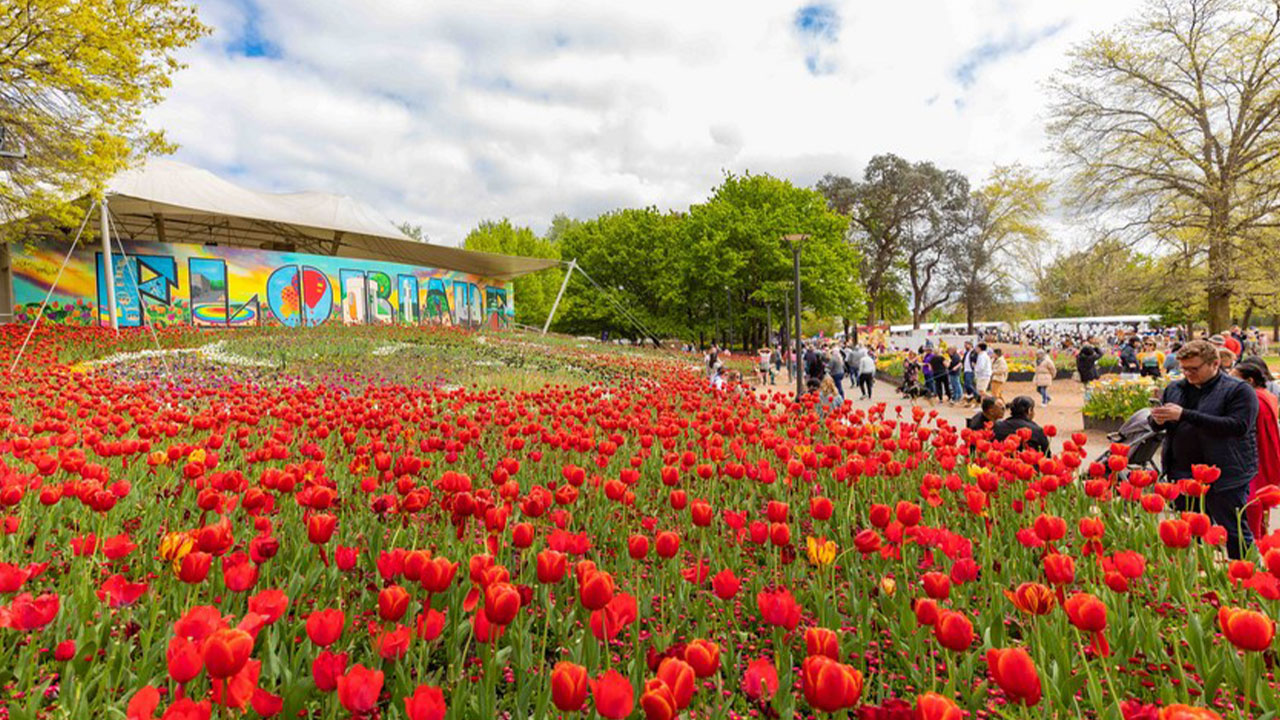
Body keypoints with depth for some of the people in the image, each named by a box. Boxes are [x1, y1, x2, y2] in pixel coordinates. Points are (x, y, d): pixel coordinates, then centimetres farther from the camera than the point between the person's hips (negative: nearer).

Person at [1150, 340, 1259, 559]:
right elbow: (1156, 425, 16)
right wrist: (1159, 420, -9)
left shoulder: (1239, 390, -7)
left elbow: (1238, 426, -21)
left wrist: (1185, 415, -25)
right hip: (1182, 474, 6)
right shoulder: (1174, 389, 10)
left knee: (1235, 533, 4)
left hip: (1224, 477, -5)